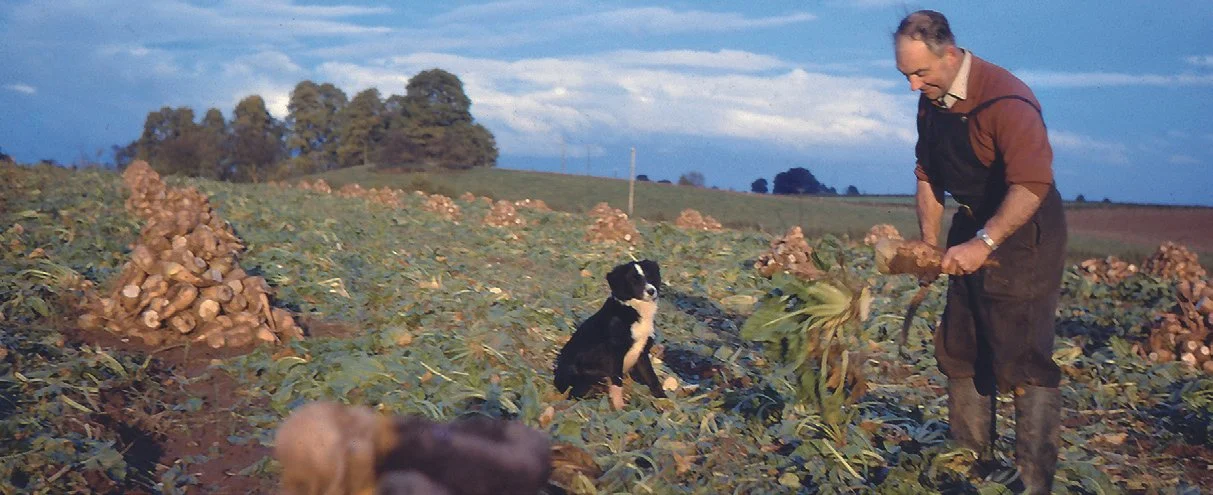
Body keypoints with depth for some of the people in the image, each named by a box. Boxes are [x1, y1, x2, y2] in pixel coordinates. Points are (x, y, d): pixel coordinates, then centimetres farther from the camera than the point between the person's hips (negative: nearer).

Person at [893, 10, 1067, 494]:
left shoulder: (1005, 100, -26)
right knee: (960, 348, 11)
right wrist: (929, 244, 6)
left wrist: (983, 244, -36)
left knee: (1023, 358, -10)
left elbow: (1032, 185, -34)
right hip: (972, 228, 9)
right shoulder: (931, 101, 1)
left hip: (1024, 232, -9)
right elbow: (928, 175, 11)